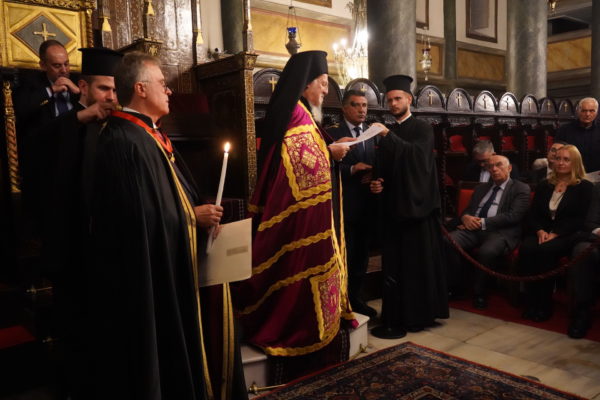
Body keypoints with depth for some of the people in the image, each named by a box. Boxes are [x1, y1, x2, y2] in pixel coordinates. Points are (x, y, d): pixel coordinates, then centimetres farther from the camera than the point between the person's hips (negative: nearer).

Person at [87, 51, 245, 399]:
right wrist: (193, 215, -15)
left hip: (171, 264, 10)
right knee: (158, 348, 7)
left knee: (174, 343, 21)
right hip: (149, 271, -10)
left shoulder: (151, 134, 11)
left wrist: (199, 210, 3)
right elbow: (141, 216, -26)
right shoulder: (123, 142, -22)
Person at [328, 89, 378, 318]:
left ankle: (356, 298, 27)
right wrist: (352, 169, -21)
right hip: (345, 204, -5)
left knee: (362, 254, 14)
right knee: (345, 255, 1)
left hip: (368, 204, 5)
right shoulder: (333, 134, -3)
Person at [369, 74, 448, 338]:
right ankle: (397, 316, 13)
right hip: (394, 205, 6)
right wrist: (377, 182, -4)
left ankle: (419, 314, 8)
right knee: (395, 264, 6)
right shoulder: (388, 134, 16)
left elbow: (417, 154, -20)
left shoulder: (422, 129, -1)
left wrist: (388, 135, -27)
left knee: (419, 262, -2)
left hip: (416, 203, -5)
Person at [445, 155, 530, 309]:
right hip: (473, 229, 5)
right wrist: (466, 217, -5)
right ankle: (456, 286, -9)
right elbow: (467, 210, 21)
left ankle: (479, 293, -13)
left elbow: (513, 216, -7)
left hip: (500, 231, -5)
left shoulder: (521, 189, 8)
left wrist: (483, 222, -13)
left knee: (486, 251, -38)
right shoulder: (481, 187, 27)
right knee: (447, 241, -25)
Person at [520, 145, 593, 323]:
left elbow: (578, 219, -4)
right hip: (542, 233, 4)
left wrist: (555, 234, -17)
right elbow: (533, 215, 13)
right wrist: (540, 231, -9)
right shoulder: (543, 186, 20)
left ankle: (545, 305, -24)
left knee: (545, 251, -35)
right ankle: (531, 303, -25)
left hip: (567, 236, -3)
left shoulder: (584, 187, 7)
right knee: (526, 249, -31)